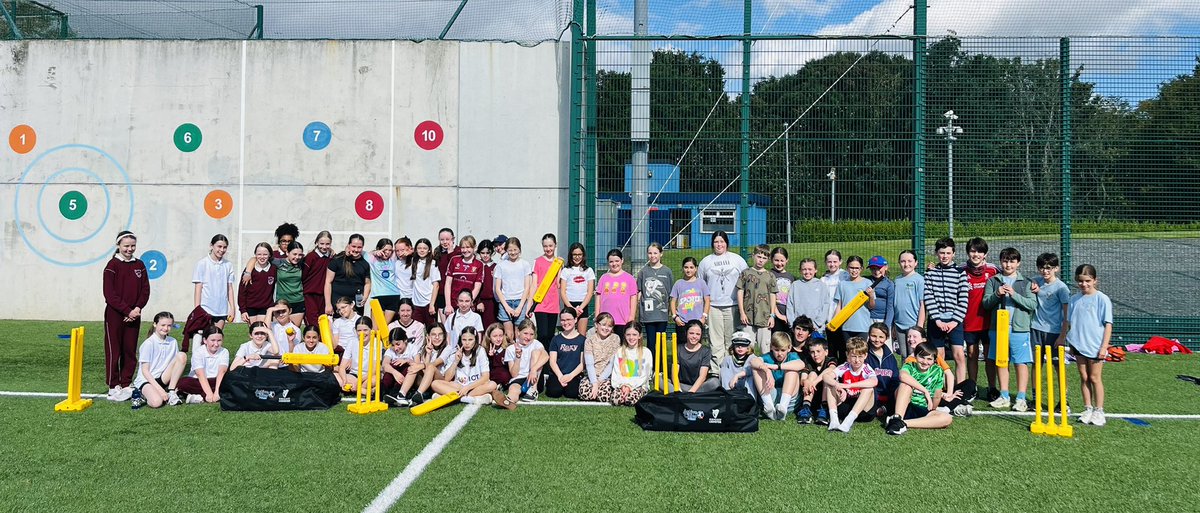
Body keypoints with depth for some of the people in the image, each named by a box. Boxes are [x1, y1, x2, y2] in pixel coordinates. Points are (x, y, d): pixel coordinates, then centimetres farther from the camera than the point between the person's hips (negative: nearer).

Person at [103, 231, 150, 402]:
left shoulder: (139, 265, 8)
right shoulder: (112, 265, -6)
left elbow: (145, 290, 7)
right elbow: (110, 294, -11)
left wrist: (137, 308, -9)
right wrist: (127, 311, -16)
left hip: (134, 315, 4)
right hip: (115, 315, -4)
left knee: (130, 350, 8)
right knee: (113, 350, 1)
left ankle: (126, 384, 17)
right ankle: (113, 387, 6)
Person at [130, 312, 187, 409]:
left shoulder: (173, 342, 5)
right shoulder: (148, 343, -10)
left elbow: (175, 365, 8)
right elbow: (145, 371, -12)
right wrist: (160, 389, -20)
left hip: (162, 379, 6)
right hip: (146, 380, -6)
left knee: (182, 356, -15)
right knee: (156, 402, -37)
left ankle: (171, 392, -12)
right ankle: (144, 396, -1)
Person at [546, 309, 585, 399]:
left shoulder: (582, 340, 8)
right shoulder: (556, 339, 12)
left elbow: (583, 363, 2)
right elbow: (552, 361, 5)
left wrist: (571, 375, -13)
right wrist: (560, 376, -12)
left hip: (574, 375, -1)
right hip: (557, 374, 2)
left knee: (572, 393, -31)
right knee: (554, 392, -27)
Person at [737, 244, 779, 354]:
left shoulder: (770, 276, 9)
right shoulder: (746, 273, 5)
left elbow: (773, 296, 10)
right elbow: (740, 292, 5)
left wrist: (772, 315, 4)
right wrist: (742, 313, -2)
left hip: (765, 317, 1)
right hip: (748, 317, -1)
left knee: (765, 348, 0)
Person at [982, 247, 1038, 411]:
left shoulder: (1025, 283, 4)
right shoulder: (993, 281, 9)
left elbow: (1033, 304, -5)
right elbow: (985, 304, 5)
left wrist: (1014, 294, -14)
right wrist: (997, 294, -12)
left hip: (1019, 329, -2)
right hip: (998, 328, 2)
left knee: (1021, 363, -2)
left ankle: (1021, 399, 3)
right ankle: (1004, 397, 17)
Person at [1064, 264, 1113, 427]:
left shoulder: (1102, 299, -7)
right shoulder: (1074, 299, 5)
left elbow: (1108, 324, -8)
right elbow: (1068, 322, 12)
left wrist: (1104, 346, -12)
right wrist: (1069, 342, 10)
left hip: (1095, 345, -4)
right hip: (1079, 345, 4)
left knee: (1095, 378, 2)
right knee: (1084, 378, 9)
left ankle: (1098, 411, 11)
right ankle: (1088, 409, 17)